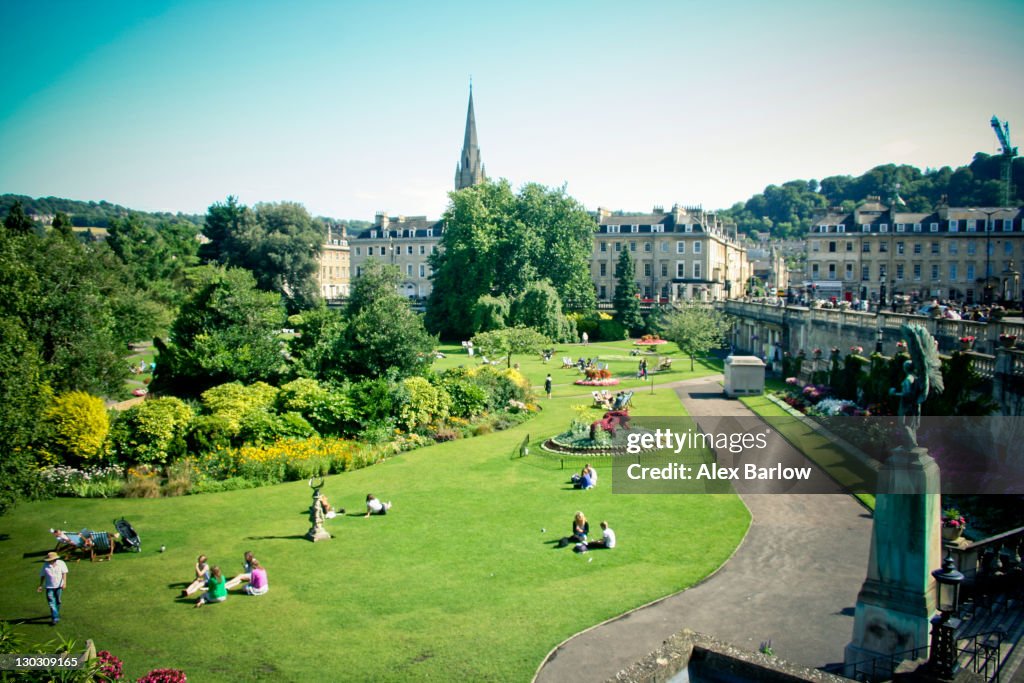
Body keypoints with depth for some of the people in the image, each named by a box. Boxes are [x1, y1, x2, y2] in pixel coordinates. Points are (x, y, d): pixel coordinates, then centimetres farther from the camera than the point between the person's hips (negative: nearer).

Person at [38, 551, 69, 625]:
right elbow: (42, 576, 4)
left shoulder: (61, 563, -7)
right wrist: (41, 586, 3)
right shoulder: (45, 565, -6)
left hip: (59, 586, 1)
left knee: (58, 601, 13)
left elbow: (64, 573, -7)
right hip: (49, 587, -1)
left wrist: (64, 582, -18)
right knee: (51, 602, -8)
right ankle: (55, 618, -7)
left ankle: (56, 614, 35)